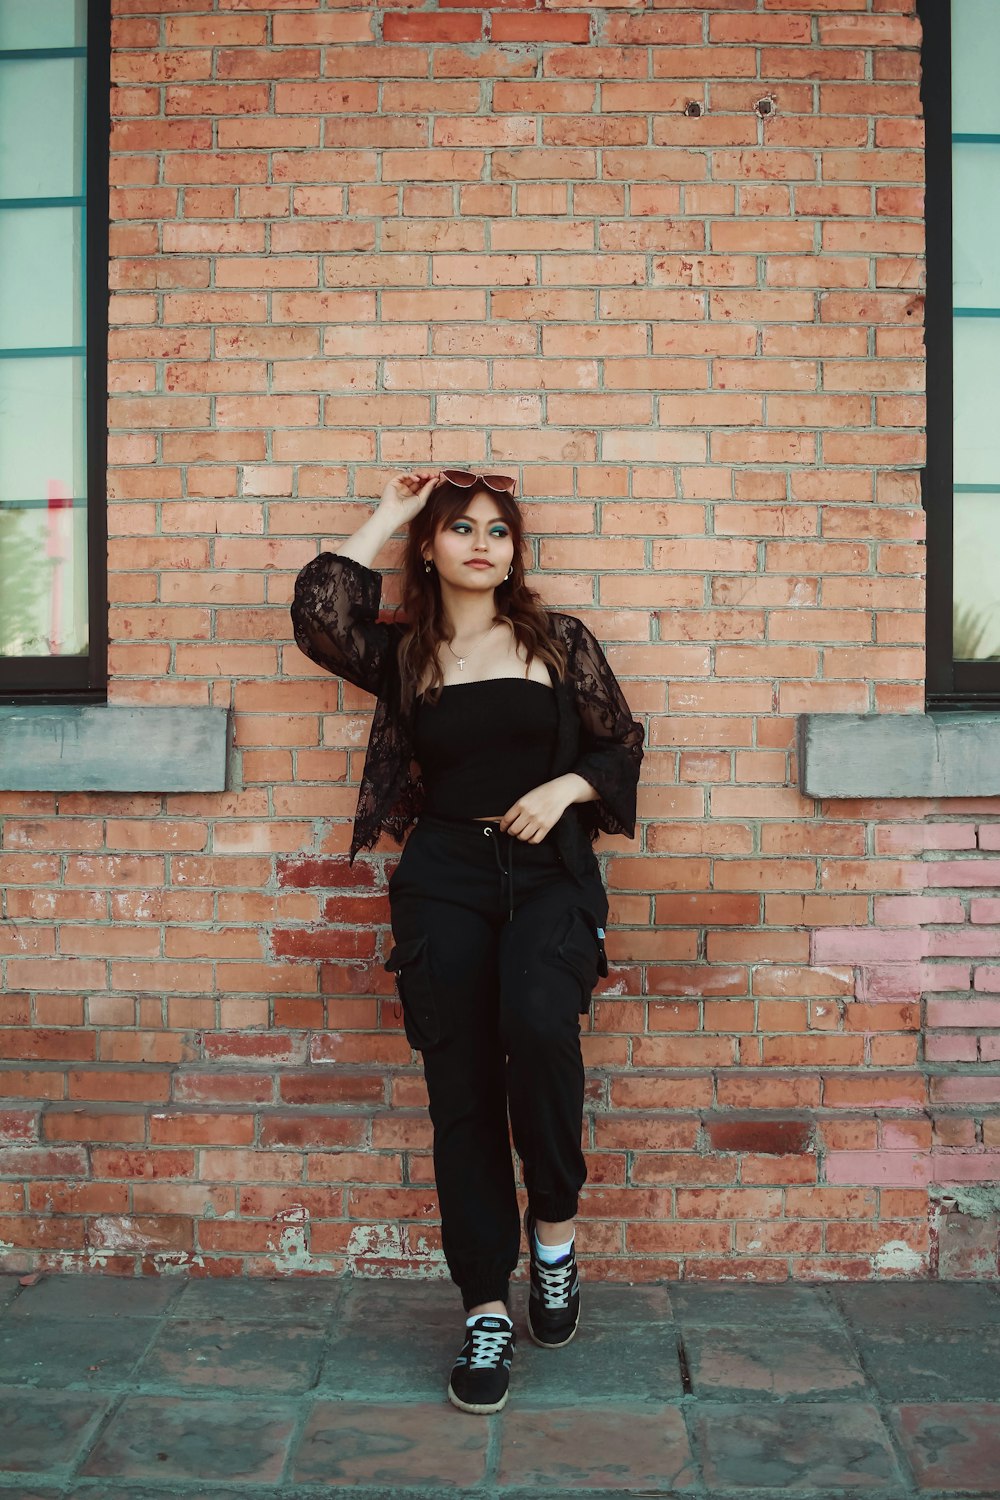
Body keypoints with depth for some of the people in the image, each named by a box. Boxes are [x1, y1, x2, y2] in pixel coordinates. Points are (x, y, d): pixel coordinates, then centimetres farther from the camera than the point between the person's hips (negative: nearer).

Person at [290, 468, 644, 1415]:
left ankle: (554, 1227, -4)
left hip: (549, 871, -1)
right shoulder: (404, 654, 10)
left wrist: (567, 786, -7)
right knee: (461, 1092, 0)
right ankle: (486, 1313, 11)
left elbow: (620, 742, 13)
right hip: (443, 876, 1)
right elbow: (319, 616, -8)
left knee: (538, 1021, -29)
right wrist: (387, 516, 1)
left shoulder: (559, 641, 11)